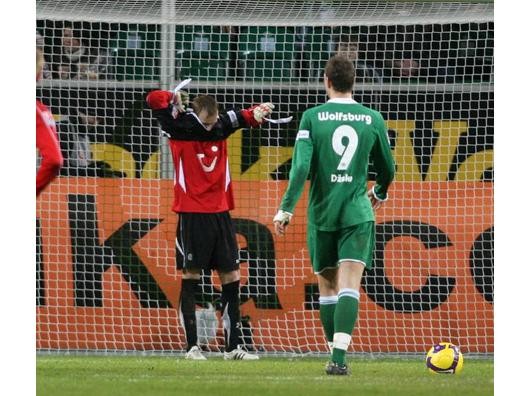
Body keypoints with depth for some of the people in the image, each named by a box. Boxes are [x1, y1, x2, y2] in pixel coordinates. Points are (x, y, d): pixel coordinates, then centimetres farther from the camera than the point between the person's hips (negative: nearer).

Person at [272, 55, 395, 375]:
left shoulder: (312, 117, -3)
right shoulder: (373, 119, 3)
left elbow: (301, 166, -13)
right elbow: (387, 169, 13)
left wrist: (287, 208, -10)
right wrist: (380, 193, 34)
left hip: (322, 213, 0)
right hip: (358, 213, 0)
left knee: (328, 287, 13)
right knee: (349, 285, -9)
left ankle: (336, 353, 18)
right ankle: (339, 357, -24)